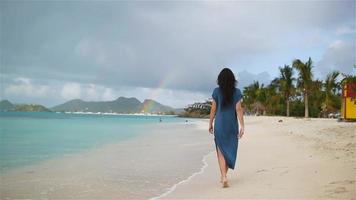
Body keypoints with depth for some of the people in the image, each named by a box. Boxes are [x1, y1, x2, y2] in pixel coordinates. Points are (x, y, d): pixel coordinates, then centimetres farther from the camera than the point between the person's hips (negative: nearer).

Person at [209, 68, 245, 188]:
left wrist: (210, 124, 10)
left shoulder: (217, 91, -3)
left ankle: (224, 178, -15)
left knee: (221, 151, 1)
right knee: (229, 150, 15)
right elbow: (238, 109, -6)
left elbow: (213, 109, 0)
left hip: (220, 124, -1)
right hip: (232, 124, 2)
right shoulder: (237, 92, -1)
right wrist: (242, 126, -6)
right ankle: (223, 176, 25)